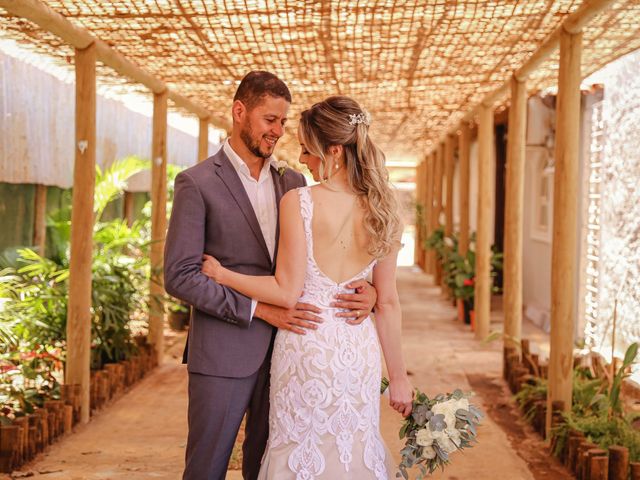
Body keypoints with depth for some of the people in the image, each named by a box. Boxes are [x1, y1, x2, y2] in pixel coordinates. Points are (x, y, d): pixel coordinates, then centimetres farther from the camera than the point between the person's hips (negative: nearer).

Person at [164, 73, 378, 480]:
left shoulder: (293, 182, 11)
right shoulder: (197, 183, -5)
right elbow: (179, 276, -11)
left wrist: (366, 289, -8)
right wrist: (260, 308, -17)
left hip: (282, 351, 5)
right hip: (223, 353, -5)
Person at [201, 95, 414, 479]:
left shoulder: (298, 201, -13)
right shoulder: (380, 210, 0)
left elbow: (287, 292, -12)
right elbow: (388, 304, 3)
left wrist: (222, 274, 1)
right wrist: (398, 376, 10)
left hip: (308, 344, -4)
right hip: (359, 349, 4)